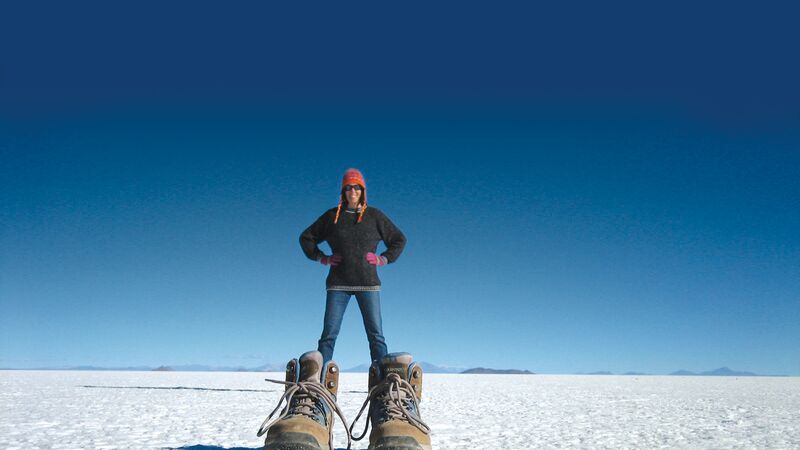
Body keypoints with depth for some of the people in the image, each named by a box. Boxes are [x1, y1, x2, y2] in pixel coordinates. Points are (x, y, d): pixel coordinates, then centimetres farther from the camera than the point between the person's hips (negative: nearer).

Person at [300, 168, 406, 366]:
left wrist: (384, 259, 3)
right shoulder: (332, 216, 9)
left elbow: (399, 239, 15)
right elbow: (306, 237, 18)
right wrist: (322, 258, 6)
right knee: (329, 333, -1)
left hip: (368, 283, 0)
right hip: (338, 284, 1)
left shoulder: (374, 216, 7)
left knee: (376, 334, 0)